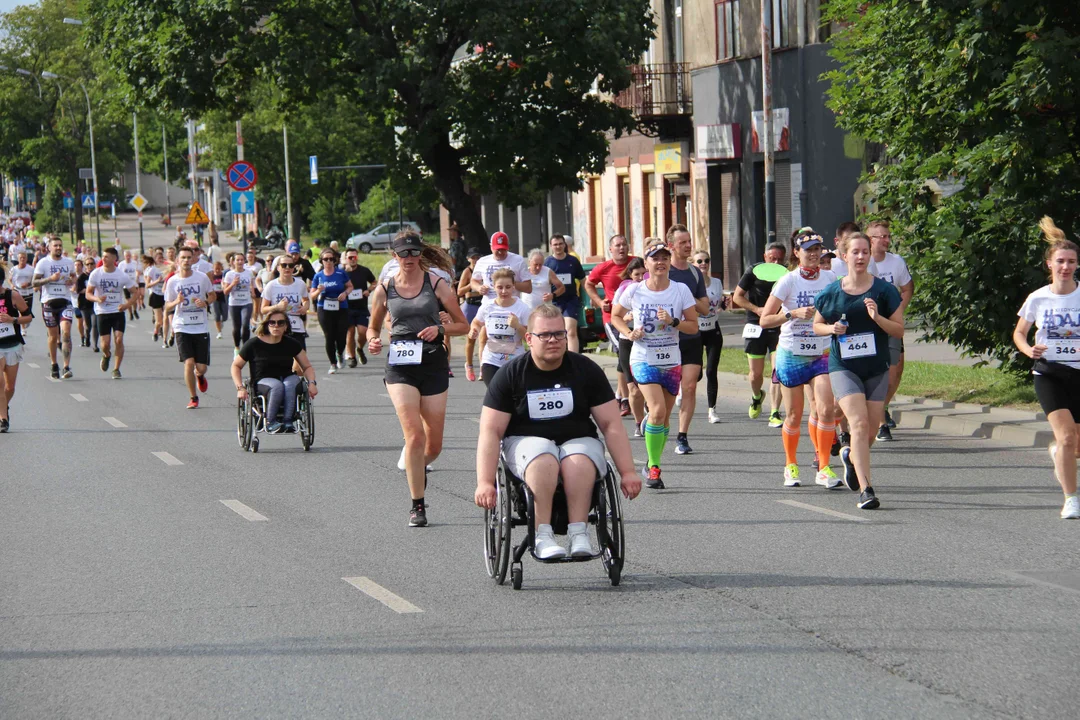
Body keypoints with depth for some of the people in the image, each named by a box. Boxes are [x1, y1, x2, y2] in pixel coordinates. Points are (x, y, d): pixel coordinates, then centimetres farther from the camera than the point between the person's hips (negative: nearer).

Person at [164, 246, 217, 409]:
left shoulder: (202, 277, -1)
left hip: (201, 327, 1)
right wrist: (176, 302, -17)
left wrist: (205, 302, -11)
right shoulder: (172, 281, -1)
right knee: (189, 362, -13)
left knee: (201, 367, 2)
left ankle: (199, 376, 41)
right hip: (182, 327, -1)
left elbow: (213, 296, 11)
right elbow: (167, 306, 5)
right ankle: (193, 398, 3)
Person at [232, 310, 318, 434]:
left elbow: (307, 367, 13)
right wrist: (240, 388, -8)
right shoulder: (254, 344, -2)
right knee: (277, 386, -38)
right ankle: (270, 423, -31)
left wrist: (312, 383, -8)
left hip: (288, 378, 2)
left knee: (292, 382, -35)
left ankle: (288, 421, -37)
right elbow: (236, 366, 6)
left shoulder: (291, 344, 6)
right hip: (263, 381, -2)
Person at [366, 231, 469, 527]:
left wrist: (440, 328, -12)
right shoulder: (384, 289, 6)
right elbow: (373, 327, 19)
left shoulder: (436, 284, 2)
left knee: (433, 445, 5)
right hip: (399, 366, -1)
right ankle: (417, 506, -9)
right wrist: (373, 342, -3)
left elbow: (463, 325, 7)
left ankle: (417, 467, 42)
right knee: (414, 434, -17)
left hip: (433, 362, 1)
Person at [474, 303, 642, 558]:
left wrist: (627, 472, -6)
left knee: (580, 462, -35)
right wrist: (485, 482, -16)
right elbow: (490, 431, -5)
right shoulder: (511, 374, -1)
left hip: (578, 441, 1)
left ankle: (578, 534, -40)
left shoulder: (586, 370, 3)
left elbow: (612, 425, 4)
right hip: (526, 441, -1)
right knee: (544, 459, -37)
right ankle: (542, 537, -40)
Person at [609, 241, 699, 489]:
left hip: (671, 361, 3)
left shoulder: (681, 290, -3)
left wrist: (673, 321, -19)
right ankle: (653, 467, -9)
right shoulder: (634, 291, -4)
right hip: (643, 359, -3)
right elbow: (615, 316, 11)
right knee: (657, 410, -20)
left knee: (664, 417, 10)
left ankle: (652, 464, 29)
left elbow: (693, 325, 0)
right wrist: (629, 333, -8)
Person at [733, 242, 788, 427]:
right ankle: (756, 397, 40)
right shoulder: (754, 271, -2)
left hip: (779, 327, 0)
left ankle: (775, 414, -5)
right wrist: (757, 309, -12)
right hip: (756, 327, 0)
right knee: (756, 373, 6)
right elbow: (737, 297, 2)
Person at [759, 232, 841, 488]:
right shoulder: (788, 281, -7)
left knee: (825, 410, -14)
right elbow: (765, 319, -10)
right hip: (791, 354, -2)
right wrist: (794, 314, -22)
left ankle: (823, 468, -7)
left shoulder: (829, 278, 3)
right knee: (794, 416, 5)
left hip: (821, 354, 2)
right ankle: (791, 466, 24)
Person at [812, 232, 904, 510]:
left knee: (870, 431, 8)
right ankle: (865, 489, -22)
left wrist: (877, 317, -17)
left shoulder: (884, 290, -1)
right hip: (843, 368, -2)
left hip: (877, 369, 2)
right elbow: (816, 325, 15)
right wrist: (831, 328, -7)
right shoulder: (830, 294, 2)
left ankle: (851, 457, 44)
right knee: (859, 424, -18)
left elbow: (899, 330, 0)